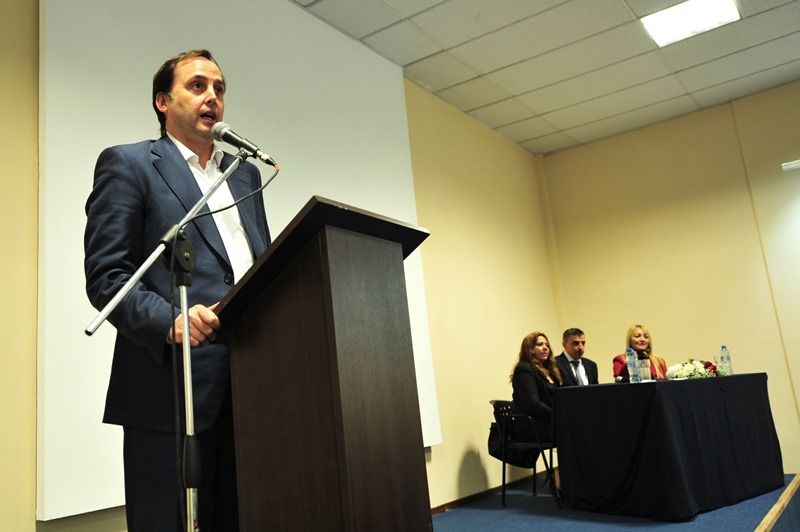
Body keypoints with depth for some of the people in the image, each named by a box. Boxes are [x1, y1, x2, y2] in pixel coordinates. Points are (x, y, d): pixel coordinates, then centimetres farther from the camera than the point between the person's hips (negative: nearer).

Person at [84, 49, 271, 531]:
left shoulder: (246, 173, 20)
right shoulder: (128, 164, 4)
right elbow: (105, 276, -5)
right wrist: (170, 322, -22)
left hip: (250, 380, 5)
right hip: (173, 385, -5)